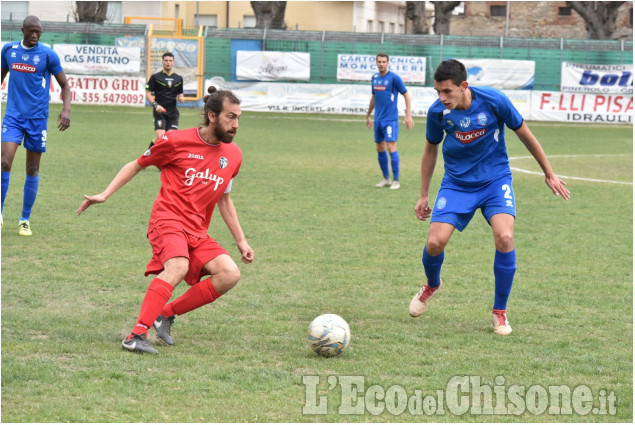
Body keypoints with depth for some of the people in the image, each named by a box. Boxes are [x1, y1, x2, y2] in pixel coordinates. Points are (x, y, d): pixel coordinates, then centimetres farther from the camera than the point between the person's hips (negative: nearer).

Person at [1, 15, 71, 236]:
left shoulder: (48, 55, -3)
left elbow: (65, 85, 2)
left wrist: (66, 110, -13)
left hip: (37, 118, -1)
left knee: (32, 170, 4)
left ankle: (25, 220, 16)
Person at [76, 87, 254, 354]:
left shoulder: (233, 155, 11)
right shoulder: (177, 141, -4)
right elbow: (137, 165, 9)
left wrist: (240, 240, 21)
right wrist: (105, 195, 1)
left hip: (197, 231, 6)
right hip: (168, 219, -6)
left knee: (230, 274, -16)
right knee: (178, 266, -34)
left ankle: (167, 314, -3)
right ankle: (137, 336, -38)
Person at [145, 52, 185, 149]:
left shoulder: (178, 78, 13)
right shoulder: (155, 77, 2)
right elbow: (148, 93, 1)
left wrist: (181, 97, -2)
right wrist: (155, 105, -14)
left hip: (173, 112, 4)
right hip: (160, 111, -4)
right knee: (160, 137, -17)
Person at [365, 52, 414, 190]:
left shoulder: (394, 78, -9)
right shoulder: (375, 78, 10)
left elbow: (406, 95, -5)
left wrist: (408, 116, -11)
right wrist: (368, 116, 28)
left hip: (391, 118, -7)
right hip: (378, 119, 7)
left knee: (391, 147, -12)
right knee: (380, 148, 9)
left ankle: (396, 180, -7)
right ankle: (386, 179, 20)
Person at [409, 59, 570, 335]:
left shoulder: (494, 101, -19)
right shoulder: (437, 112, -13)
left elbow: (524, 135, -3)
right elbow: (431, 149, 7)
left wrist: (549, 174, 6)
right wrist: (424, 196, 12)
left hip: (495, 180, -1)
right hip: (456, 184, 1)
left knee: (504, 237, -24)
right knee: (435, 242, -15)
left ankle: (500, 312, -5)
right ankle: (432, 285, 23)